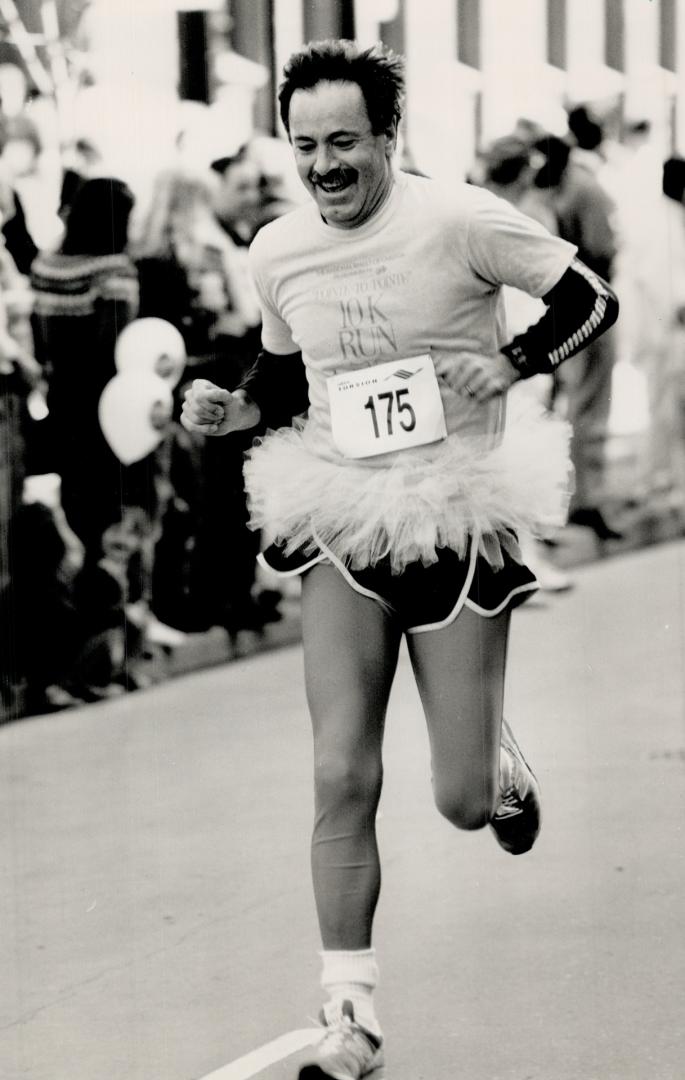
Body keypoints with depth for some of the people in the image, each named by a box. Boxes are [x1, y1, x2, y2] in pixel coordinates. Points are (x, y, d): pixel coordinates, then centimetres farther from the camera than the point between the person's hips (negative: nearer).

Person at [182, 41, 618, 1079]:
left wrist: (514, 362, -17)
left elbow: (591, 299, -2)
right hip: (343, 532, 3)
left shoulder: (462, 221, -12)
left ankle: (500, 763, 41)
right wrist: (233, 407, 0)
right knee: (343, 779, -6)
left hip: (457, 527, -3)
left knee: (461, 801, 1)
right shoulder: (276, 252, 3)